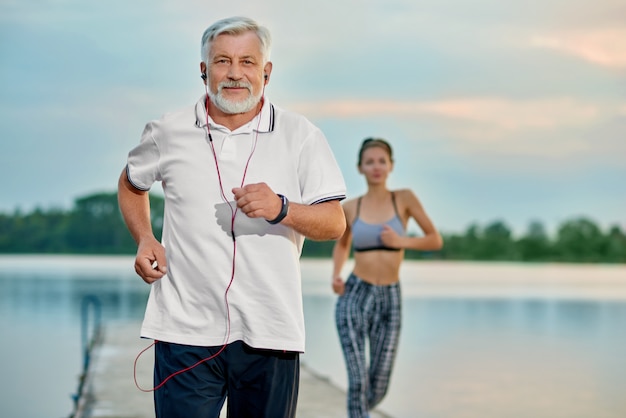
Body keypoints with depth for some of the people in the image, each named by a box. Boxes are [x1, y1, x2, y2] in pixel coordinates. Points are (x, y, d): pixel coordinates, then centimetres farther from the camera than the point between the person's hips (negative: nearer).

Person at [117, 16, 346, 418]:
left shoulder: (301, 136, 2)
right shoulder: (169, 132, 6)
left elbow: (335, 223, -3)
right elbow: (131, 184, 24)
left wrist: (280, 209, -22)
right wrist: (144, 240, 6)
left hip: (269, 336, 0)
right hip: (186, 331, 0)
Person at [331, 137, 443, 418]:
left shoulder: (404, 198, 0)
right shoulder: (350, 208, 3)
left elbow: (436, 240, 2)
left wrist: (402, 241, -15)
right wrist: (335, 275, 4)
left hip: (389, 300, 1)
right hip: (354, 296, -1)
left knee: (378, 389, 6)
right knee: (358, 381, -13)